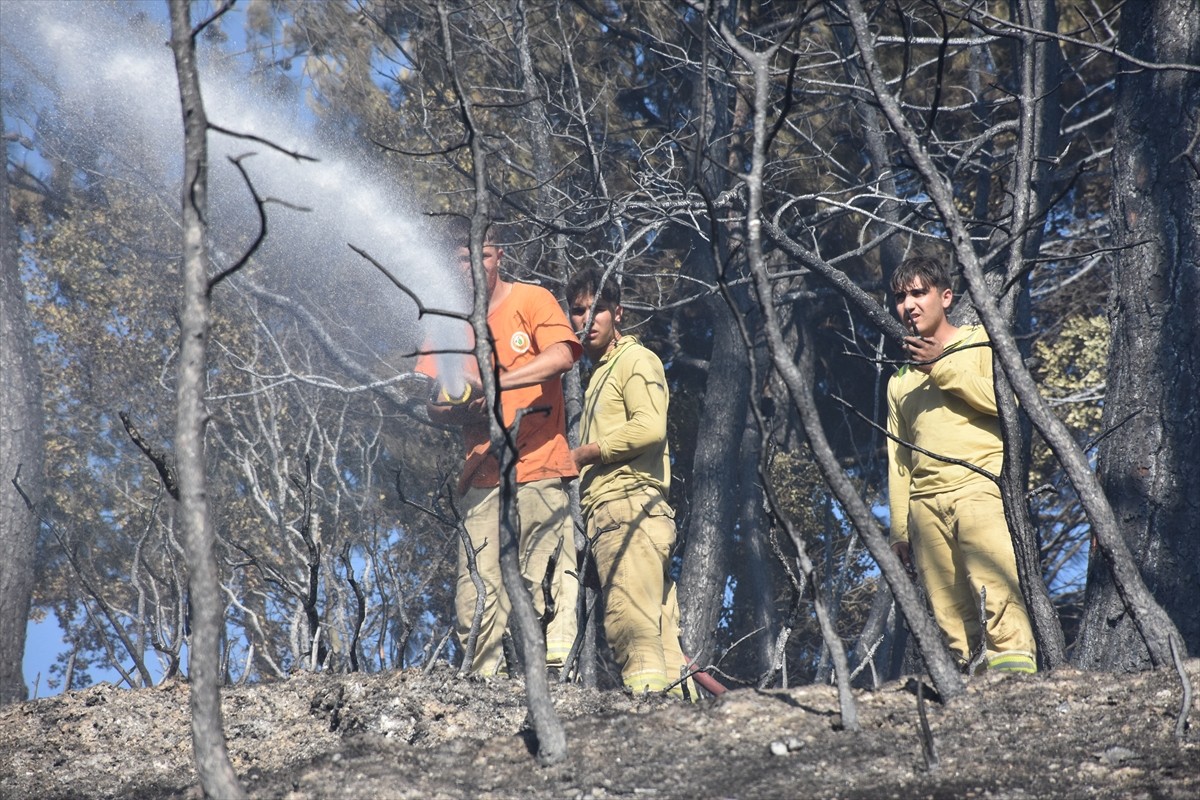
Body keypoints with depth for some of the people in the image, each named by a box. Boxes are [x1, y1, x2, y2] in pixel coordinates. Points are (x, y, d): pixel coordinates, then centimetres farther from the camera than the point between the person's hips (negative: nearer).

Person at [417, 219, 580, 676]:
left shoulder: (531, 301, 5)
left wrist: (495, 384, -24)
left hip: (539, 470, -4)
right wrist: (465, 411, -8)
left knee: (544, 585, -10)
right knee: (475, 597, -4)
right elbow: (435, 406, 15)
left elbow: (561, 355, -14)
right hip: (482, 476, 4)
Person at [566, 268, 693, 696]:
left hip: (629, 504, -10)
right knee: (659, 630, 3)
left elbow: (649, 428, -15)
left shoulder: (636, 360, 1)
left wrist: (582, 454, -8)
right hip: (608, 512, 10)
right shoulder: (599, 373, 29)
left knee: (631, 620, -20)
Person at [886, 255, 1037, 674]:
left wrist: (944, 367, -5)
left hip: (980, 485, -5)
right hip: (926, 501, 5)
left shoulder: (982, 342, 13)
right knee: (950, 614, -6)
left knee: (997, 591, -22)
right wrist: (899, 526, 18)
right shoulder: (900, 380, 27)